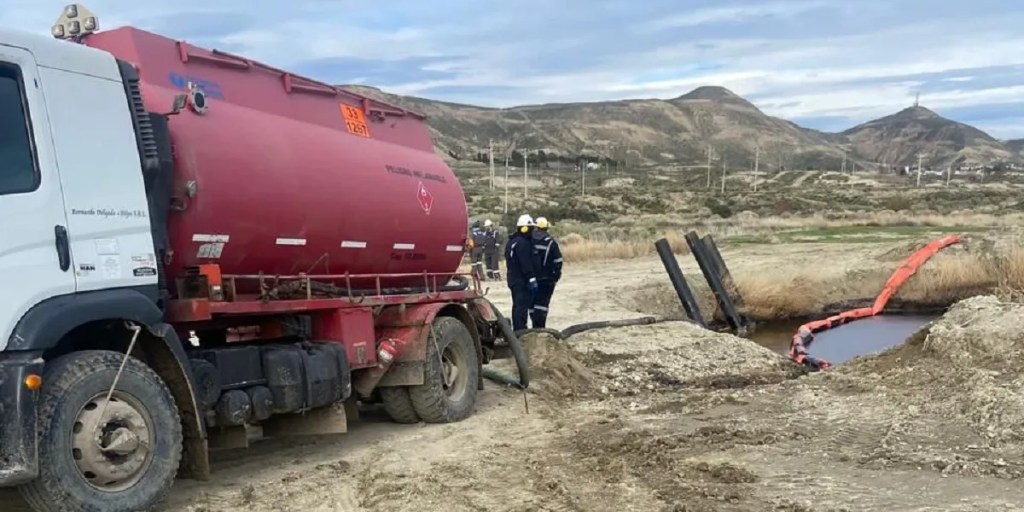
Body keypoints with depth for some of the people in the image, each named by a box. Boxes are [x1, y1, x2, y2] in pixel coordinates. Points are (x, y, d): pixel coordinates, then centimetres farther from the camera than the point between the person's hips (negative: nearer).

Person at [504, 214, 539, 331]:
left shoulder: (511, 242, 16)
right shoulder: (522, 243, -17)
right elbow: (526, 263, -22)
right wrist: (532, 278, -21)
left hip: (513, 278, 11)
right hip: (522, 280, -11)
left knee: (517, 305, 15)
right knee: (522, 306, -11)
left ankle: (516, 330, 21)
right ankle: (520, 330, -14)